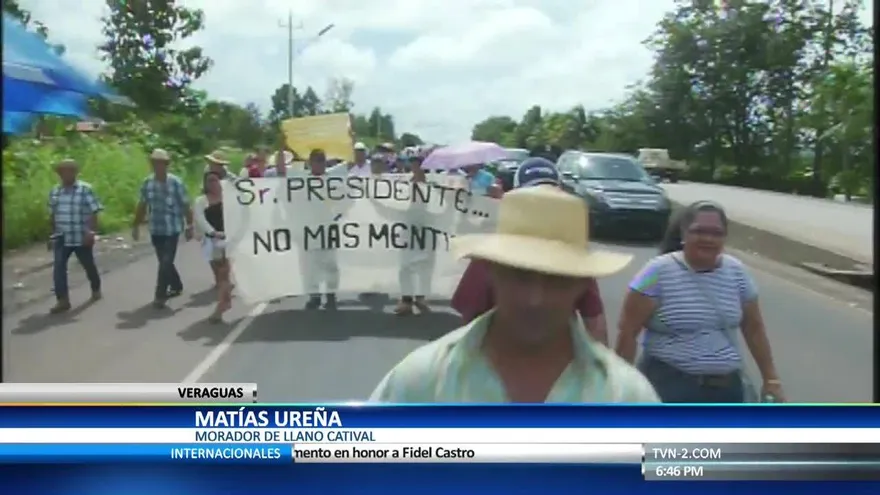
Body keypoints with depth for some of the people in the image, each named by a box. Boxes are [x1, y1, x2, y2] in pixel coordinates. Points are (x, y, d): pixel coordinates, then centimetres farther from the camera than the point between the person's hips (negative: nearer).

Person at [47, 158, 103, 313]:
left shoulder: (85, 190, -9)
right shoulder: (54, 192, 8)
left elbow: (93, 212, -13)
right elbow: (52, 215, 17)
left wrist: (91, 232, -21)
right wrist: (54, 233, 18)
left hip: (82, 238, -4)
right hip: (61, 238, 4)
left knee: (88, 265, 12)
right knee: (58, 267, -9)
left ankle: (96, 289, 36)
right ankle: (62, 300, -9)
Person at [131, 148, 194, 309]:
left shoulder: (176, 182, -10)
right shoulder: (147, 183, 1)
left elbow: (186, 206, -5)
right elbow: (142, 206, 9)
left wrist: (190, 226, -4)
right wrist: (136, 226, 10)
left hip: (172, 229, -5)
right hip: (155, 230, 5)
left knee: (166, 262, -8)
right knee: (164, 262, 16)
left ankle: (160, 296, -4)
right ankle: (176, 286, 36)